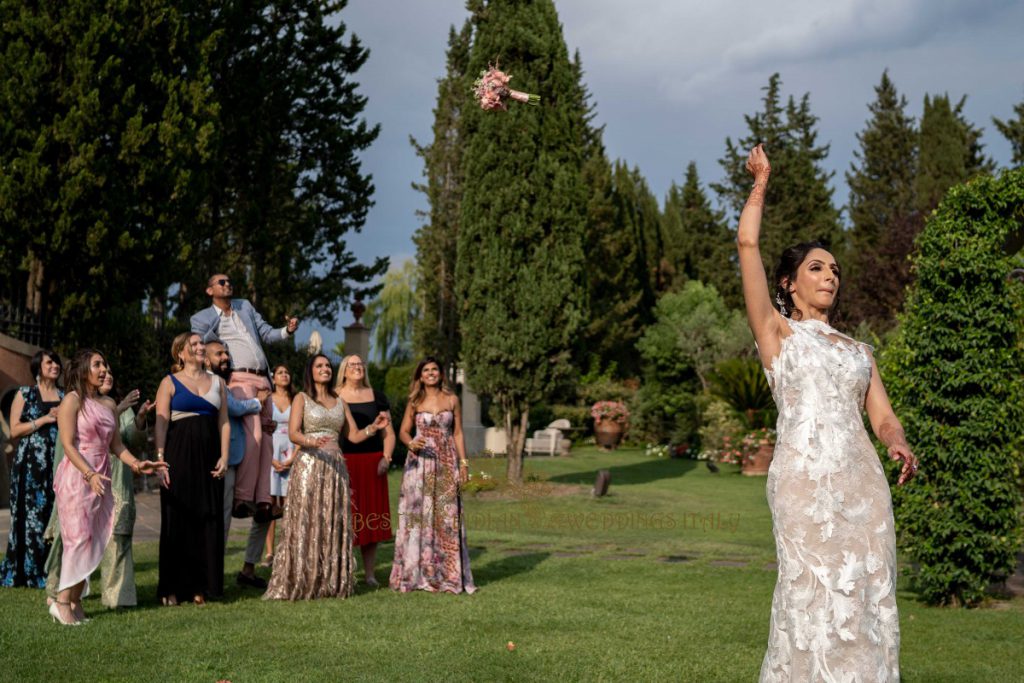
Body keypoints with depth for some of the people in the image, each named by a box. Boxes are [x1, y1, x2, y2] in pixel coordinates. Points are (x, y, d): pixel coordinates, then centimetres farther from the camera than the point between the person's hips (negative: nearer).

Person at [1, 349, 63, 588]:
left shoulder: (65, 396, 15)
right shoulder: (24, 394, 5)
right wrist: (45, 419, -9)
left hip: (59, 463, 3)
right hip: (31, 463, -3)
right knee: (33, 515, -5)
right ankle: (31, 573, 2)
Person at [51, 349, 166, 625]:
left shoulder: (109, 404, 15)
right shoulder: (73, 400, -5)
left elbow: (116, 444, 16)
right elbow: (68, 444, -11)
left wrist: (137, 464, 0)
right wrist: (90, 474, -21)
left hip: (100, 479, 7)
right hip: (76, 476, -7)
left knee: (95, 539, 3)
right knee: (79, 537, -10)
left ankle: (76, 600, 8)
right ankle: (62, 601, -6)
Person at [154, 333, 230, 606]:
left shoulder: (217, 382, 15)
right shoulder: (170, 383, 4)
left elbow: (224, 422, 12)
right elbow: (161, 423, -3)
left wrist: (224, 456, 1)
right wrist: (160, 459, -13)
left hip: (209, 458, 4)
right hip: (179, 455, -4)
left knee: (208, 520, 3)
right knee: (177, 520, -2)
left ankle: (202, 585, 10)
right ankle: (172, 587, 4)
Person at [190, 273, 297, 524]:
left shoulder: (245, 306, 23)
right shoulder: (202, 319, 8)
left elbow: (267, 333, 21)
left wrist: (287, 331, 1)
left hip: (262, 379, 6)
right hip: (239, 378, -6)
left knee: (266, 440, 2)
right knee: (253, 435, -22)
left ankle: (263, 501, 4)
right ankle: (242, 497, -15)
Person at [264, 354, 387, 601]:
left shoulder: (339, 402, 18)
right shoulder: (301, 399, 5)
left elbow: (354, 436, 15)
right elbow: (293, 433, -8)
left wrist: (374, 427, -3)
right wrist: (311, 442, -28)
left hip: (335, 467, 4)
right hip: (308, 465, -4)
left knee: (334, 524, 2)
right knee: (306, 523, -8)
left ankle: (332, 582, 6)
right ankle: (299, 583, -4)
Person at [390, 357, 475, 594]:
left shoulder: (451, 400, 7)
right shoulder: (414, 402, 5)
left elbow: (458, 433, 8)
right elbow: (403, 431, 6)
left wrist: (463, 462, 2)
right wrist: (411, 443, -16)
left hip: (447, 462, 0)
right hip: (420, 462, 0)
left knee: (446, 514, -1)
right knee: (418, 513, -2)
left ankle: (447, 574, 5)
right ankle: (417, 573, 4)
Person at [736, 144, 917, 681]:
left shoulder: (858, 350, 25)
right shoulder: (777, 331, 13)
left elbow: (882, 417, 14)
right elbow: (747, 244, 5)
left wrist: (898, 444, -8)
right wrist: (760, 184, 17)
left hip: (864, 480, 4)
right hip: (805, 475, -4)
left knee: (868, 598, -2)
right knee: (816, 597, -10)